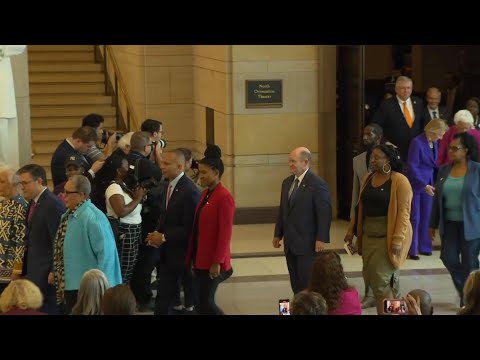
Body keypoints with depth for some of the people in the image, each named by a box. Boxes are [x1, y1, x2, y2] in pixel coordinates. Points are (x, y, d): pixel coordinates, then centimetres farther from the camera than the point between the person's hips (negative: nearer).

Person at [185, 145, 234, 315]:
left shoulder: (224, 197, -15)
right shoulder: (205, 194, 11)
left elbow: (225, 234, -17)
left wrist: (217, 262, -18)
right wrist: (192, 257, 13)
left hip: (212, 262, -8)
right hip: (201, 260, 8)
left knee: (205, 303, -4)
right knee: (203, 302, 10)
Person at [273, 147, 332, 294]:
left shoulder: (317, 184, -12)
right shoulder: (287, 182, 13)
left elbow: (324, 213, -14)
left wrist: (321, 238, -18)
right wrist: (278, 234, 17)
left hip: (308, 243, -8)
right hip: (290, 243, 8)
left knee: (308, 282, -6)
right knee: (295, 283, 10)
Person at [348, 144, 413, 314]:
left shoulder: (399, 181, -10)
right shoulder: (369, 179, 9)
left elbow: (403, 212, -13)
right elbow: (362, 208, 12)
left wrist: (398, 240, -19)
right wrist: (359, 235, 12)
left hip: (388, 237, -7)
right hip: (369, 235, 7)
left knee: (381, 280, -9)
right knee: (371, 278, 8)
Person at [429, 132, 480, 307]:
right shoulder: (444, 170, 6)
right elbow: (437, 198, 11)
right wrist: (433, 224, 11)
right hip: (449, 223, 4)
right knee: (449, 258, -1)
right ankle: (463, 289, 24)